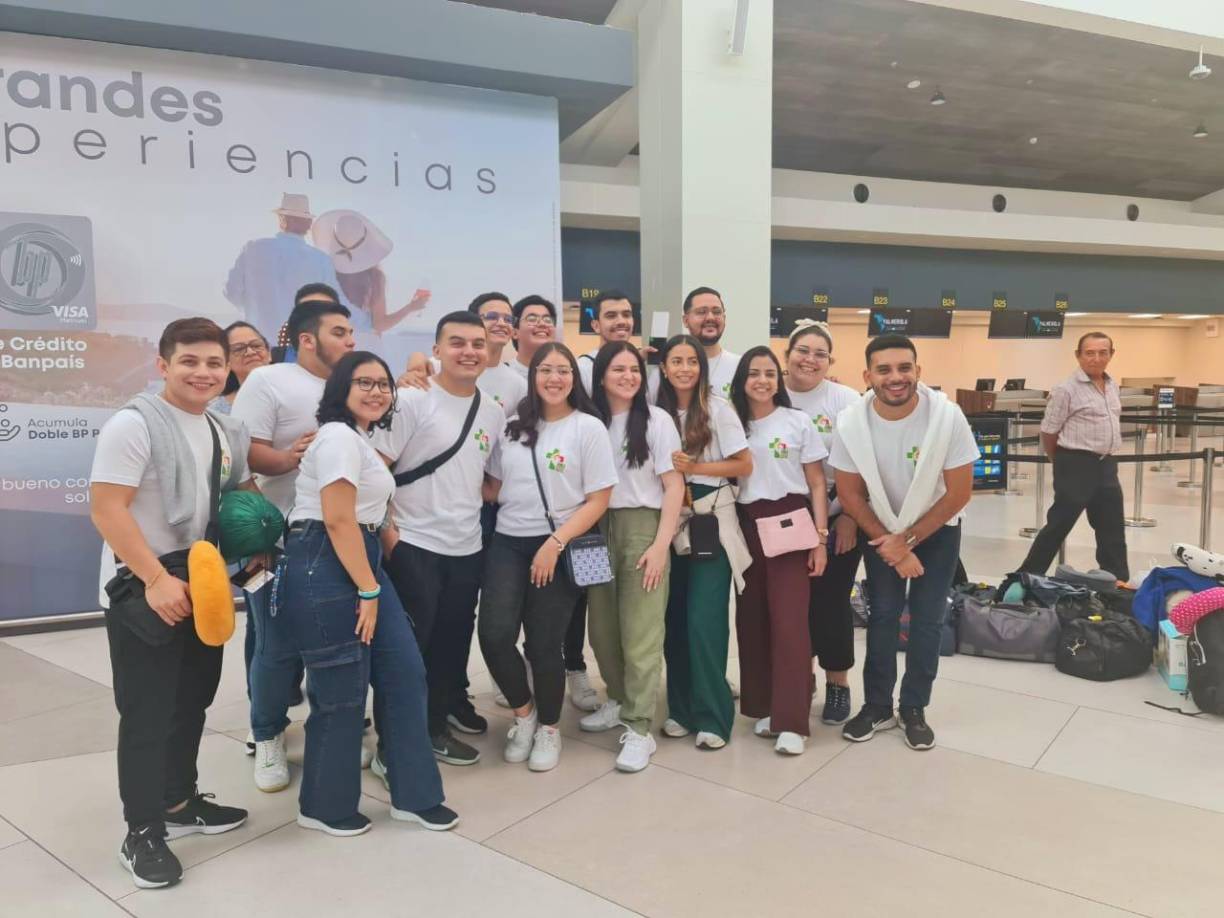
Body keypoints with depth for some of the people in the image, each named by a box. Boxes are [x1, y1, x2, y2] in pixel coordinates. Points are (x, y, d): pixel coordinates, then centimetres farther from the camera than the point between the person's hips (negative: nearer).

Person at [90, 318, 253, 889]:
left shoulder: (226, 433, 8)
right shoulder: (134, 424, -15)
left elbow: (244, 499, 19)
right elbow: (106, 510, -21)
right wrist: (157, 580, -26)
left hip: (203, 589, 8)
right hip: (141, 594, -7)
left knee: (192, 702, 18)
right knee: (146, 713, 1)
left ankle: (179, 802, 36)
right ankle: (142, 834, 17)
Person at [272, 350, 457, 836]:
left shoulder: (359, 439, 20)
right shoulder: (339, 436, -13)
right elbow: (338, 521, -20)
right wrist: (368, 591, -17)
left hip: (356, 563, 10)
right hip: (325, 568, -10)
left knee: (405, 672, 8)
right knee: (342, 692, 1)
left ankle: (413, 795, 19)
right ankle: (324, 807, 21)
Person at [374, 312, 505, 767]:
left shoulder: (494, 412, 7)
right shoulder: (412, 400, -11)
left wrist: (479, 514, 7)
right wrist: (387, 532, -15)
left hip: (468, 546, 6)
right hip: (414, 545, -5)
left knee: (456, 638, 18)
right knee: (414, 643, 3)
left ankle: (450, 703, 38)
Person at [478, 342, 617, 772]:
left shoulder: (588, 427, -3)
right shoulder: (514, 427, 10)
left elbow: (598, 500, -7)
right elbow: (494, 486, 16)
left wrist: (555, 543, -15)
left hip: (558, 547, -3)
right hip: (507, 542, 3)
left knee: (543, 643, 0)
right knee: (494, 634, -10)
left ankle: (549, 728, 27)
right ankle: (524, 711, 19)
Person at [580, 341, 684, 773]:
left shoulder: (656, 420, -2)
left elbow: (674, 485, -5)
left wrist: (661, 544, -12)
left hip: (643, 528, -4)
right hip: (598, 529, 4)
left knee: (640, 632, -3)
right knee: (602, 627, 10)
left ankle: (638, 729, 4)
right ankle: (618, 701, 31)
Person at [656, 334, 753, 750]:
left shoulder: (718, 409, -7)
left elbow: (744, 465, -7)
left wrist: (693, 466, -15)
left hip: (712, 521, -4)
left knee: (704, 619, -8)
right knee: (673, 617, 7)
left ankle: (712, 715, 5)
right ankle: (681, 707, 21)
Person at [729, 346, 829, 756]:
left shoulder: (798, 422, 2)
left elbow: (817, 484, 3)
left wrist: (820, 537, -5)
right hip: (746, 527, 3)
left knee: (789, 621, -7)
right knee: (752, 619, 6)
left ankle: (791, 721, -3)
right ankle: (763, 707, 19)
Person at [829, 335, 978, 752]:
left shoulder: (947, 417, -28)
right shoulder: (850, 422, -24)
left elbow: (959, 493, -19)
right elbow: (850, 493, -11)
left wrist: (907, 539, -17)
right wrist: (889, 544, -13)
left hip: (937, 530, -1)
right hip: (879, 529, 1)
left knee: (927, 620, 1)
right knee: (882, 615, 4)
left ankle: (914, 710, 18)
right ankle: (877, 706, 19)